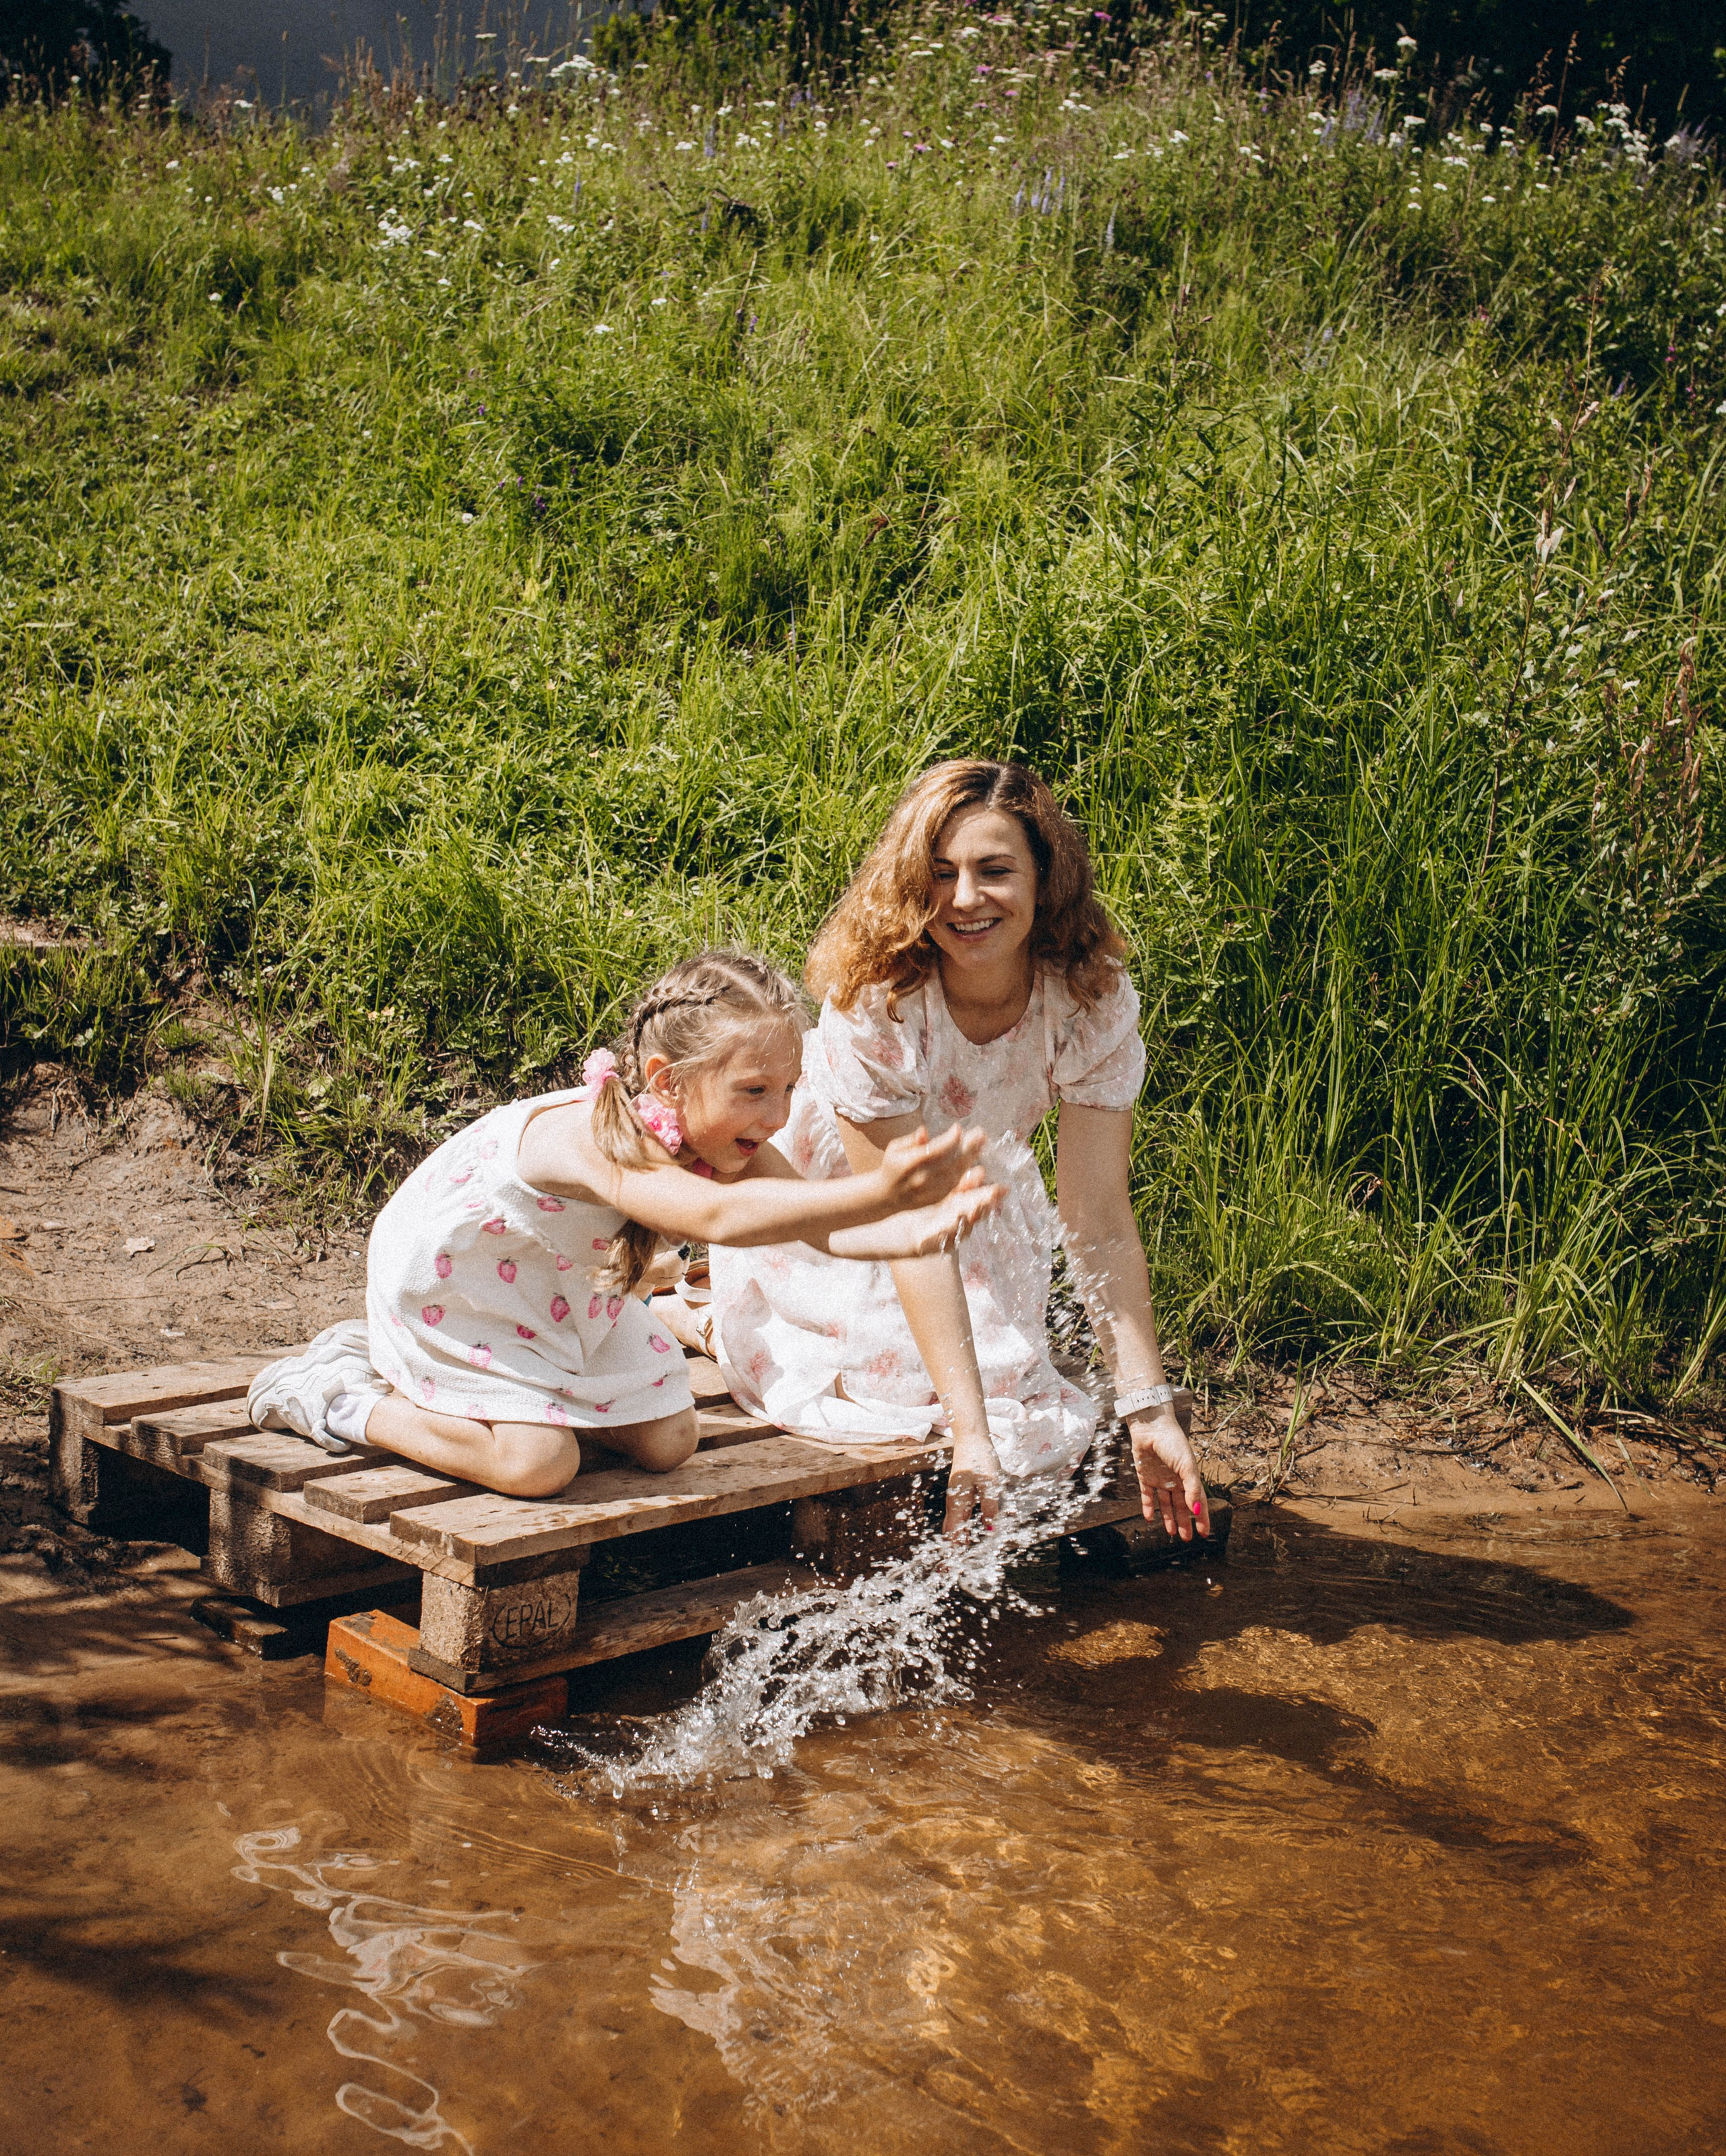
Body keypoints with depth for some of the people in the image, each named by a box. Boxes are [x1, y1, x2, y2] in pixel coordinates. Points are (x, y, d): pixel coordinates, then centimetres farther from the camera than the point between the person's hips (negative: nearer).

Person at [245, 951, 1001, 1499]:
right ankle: (339, 1399, 1)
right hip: (442, 1283, -8)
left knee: (667, 1441, 8)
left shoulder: (719, 1131, -19)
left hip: (557, 1288, 8)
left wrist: (918, 1230, -51)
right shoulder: (596, 1138, -44)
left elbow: (821, 1225, -29)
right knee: (537, 1462, -21)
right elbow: (717, 1217, -62)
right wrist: (876, 1192, -72)